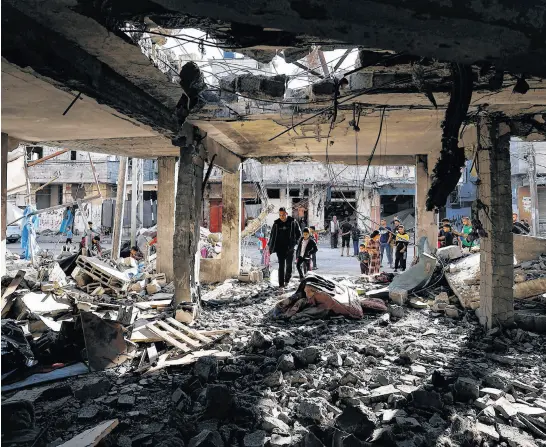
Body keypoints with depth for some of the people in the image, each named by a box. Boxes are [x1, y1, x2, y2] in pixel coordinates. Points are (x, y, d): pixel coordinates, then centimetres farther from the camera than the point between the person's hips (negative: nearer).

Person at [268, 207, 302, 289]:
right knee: (281, 266, -2)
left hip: (289, 248, 0)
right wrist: (270, 248, 4)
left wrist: (294, 242, -5)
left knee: (289, 264, 6)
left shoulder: (292, 222, -2)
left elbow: (299, 233, 7)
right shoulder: (276, 223, 2)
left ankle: (287, 279, 29)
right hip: (280, 248, 0)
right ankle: (281, 283, 0)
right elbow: (272, 236, 8)